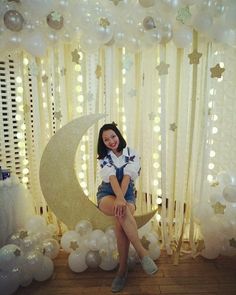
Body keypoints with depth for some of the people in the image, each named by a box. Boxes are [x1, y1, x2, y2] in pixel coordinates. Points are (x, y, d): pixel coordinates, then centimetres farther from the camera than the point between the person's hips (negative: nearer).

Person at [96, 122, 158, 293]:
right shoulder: (104, 157, -1)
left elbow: (127, 177, -15)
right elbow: (112, 178, -18)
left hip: (127, 193, 0)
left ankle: (123, 269, -21)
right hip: (107, 194, 0)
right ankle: (142, 253, -32)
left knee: (120, 221, -32)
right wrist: (119, 198, -34)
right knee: (122, 211, -35)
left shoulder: (132, 154, -2)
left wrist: (121, 198, -30)